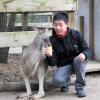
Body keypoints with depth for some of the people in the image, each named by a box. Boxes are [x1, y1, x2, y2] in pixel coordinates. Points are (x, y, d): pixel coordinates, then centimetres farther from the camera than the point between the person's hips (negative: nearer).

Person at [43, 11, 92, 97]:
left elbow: (87, 50, -7)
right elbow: (52, 63, -14)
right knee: (57, 80, -29)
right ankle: (65, 82, 11)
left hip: (78, 63, 0)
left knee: (79, 59, -36)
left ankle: (80, 87, -15)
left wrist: (84, 54, -32)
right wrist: (49, 56, -38)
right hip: (64, 66, 0)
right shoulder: (52, 40, -12)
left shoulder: (76, 34, -14)